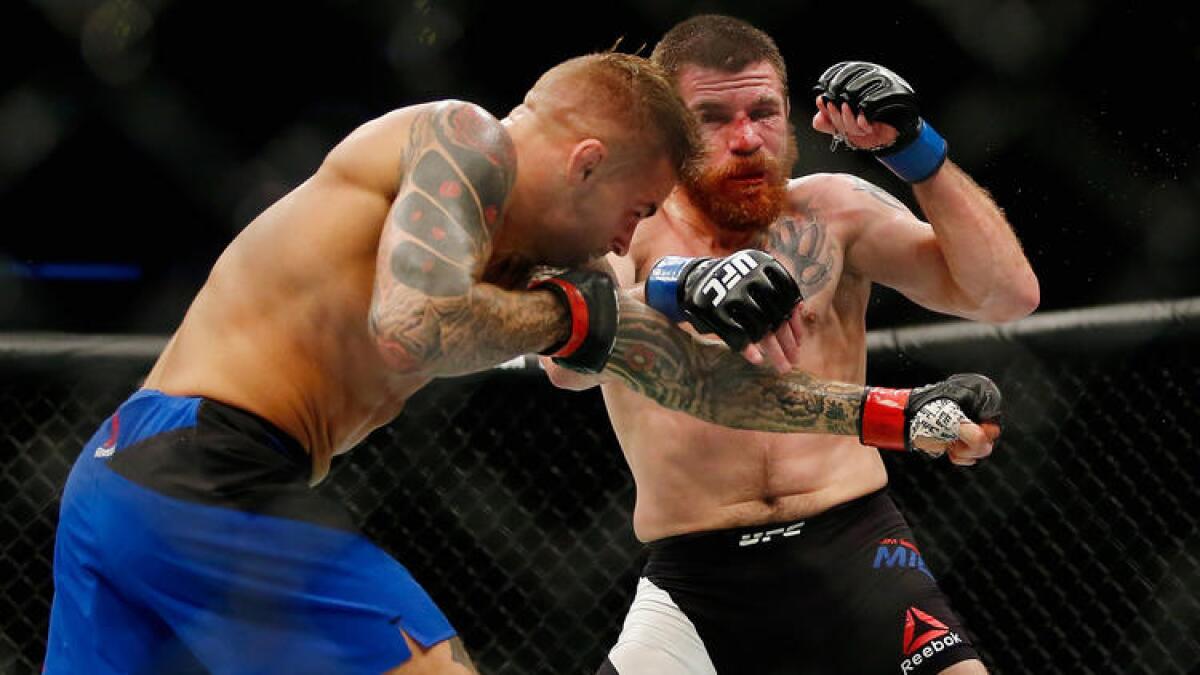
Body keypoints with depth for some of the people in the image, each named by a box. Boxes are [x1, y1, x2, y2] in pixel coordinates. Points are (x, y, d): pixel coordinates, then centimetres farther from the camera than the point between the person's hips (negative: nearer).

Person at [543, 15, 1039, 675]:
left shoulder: (832, 211, 8)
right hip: (695, 577, -1)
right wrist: (675, 293, -37)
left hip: (853, 547, 1)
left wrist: (915, 148, -7)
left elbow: (1008, 294, 1)